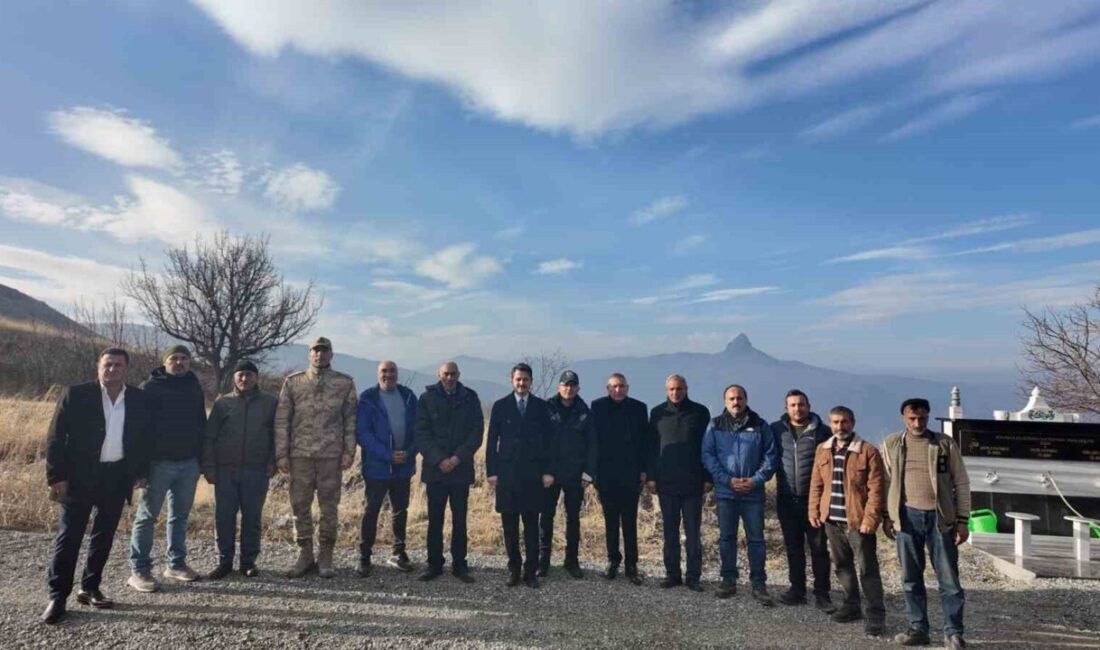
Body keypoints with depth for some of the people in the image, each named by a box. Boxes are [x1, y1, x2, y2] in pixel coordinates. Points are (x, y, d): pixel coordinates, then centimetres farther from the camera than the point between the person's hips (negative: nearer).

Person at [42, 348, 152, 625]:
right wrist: (56, 477, -11)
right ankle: (57, 597, 9)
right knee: (68, 536, 0)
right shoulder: (76, 394, -7)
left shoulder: (139, 399, 2)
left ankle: (90, 588, 24)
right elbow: (55, 437, -7)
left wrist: (142, 472, 5)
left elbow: (144, 438, 10)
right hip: (79, 476, -3)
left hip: (117, 477, 3)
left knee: (104, 537, 11)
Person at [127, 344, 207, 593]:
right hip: (159, 461, -4)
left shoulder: (194, 388, 11)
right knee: (147, 516, 1)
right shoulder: (150, 387, -2)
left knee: (180, 515, 11)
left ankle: (176, 564, 20)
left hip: (189, 462, 5)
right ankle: (139, 570, 7)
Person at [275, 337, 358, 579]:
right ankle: (305, 555, 21)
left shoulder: (345, 383, 3)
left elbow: (351, 419, 3)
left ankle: (326, 557, 17)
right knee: (299, 506, 7)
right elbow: (281, 420, 4)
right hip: (300, 454, 1)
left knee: (329, 507, 5)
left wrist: (349, 451, -4)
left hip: (331, 455, -1)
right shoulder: (293, 382, 5)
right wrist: (281, 454, -1)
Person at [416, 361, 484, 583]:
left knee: (460, 519, 6)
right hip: (435, 469, 0)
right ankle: (434, 564, 15)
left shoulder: (470, 398, 5)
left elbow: (477, 431, 1)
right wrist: (439, 459, -12)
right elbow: (422, 434, -2)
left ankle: (459, 564, 14)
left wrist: (458, 457, -10)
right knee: (435, 519, 5)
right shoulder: (427, 398, 3)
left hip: (461, 469, 1)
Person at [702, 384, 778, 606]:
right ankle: (728, 580, 21)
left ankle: (759, 585, 12)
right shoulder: (715, 425, 2)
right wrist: (727, 480, -13)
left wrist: (755, 480, -12)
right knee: (726, 537, 9)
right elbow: (707, 455, -3)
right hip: (725, 491, 1)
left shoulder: (760, 426, 2)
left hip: (753, 493, 0)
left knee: (756, 538, 4)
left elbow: (770, 456, 1)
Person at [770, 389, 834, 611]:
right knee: (793, 547, 12)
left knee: (818, 547, 4)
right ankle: (797, 589, 24)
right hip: (786, 499, 2)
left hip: (814, 499, -2)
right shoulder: (776, 430, 2)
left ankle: (822, 594, 13)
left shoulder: (822, 431, -1)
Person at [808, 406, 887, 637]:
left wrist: (870, 518, -16)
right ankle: (851, 606, 31)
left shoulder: (868, 451, -9)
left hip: (857, 521, -5)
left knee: (867, 569, 0)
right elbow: (816, 484, 13)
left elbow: (876, 488, -11)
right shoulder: (822, 450, 8)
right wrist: (814, 511, 7)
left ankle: (875, 614, 10)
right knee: (842, 566, 16)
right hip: (832, 520, 6)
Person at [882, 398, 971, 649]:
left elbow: (961, 483, 2)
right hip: (908, 516, 1)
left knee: (949, 578, 4)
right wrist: (887, 516, 6)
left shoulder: (946, 443, 0)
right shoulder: (891, 444, 3)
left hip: (940, 517, -1)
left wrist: (963, 520, -2)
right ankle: (918, 628, 20)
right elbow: (885, 482, 9)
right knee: (911, 578, 9)